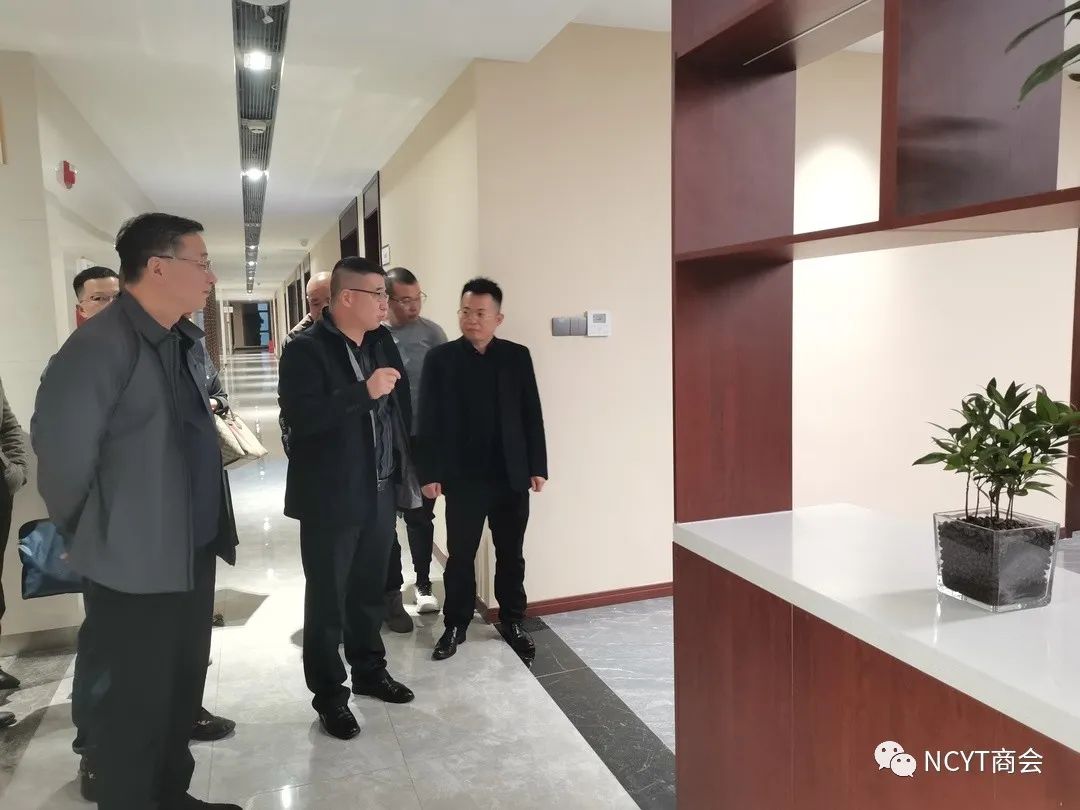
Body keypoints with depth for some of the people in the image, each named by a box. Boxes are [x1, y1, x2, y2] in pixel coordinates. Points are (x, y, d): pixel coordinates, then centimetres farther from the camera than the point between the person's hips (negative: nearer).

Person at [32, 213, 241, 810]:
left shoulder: (184, 342, 7)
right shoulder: (99, 346, -20)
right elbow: (61, 453, -19)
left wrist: (208, 531, 14)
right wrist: (91, 538, -4)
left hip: (193, 554, 8)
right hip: (135, 567, -8)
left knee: (183, 693, 21)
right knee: (135, 709, 9)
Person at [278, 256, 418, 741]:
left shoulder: (383, 342, 8)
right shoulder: (305, 349, -14)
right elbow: (299, 416, -26)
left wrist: (405, 468, 10)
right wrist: (365, 392, -27)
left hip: (379, 491, 6)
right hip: (330, 497, -6)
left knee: (370, 590, 20)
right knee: (327, 599, 9)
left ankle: (369, 670, 38)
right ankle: (329, 695, 25)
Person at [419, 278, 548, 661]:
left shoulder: (517, 356, 3)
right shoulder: (440, 358, -1)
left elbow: (532, 415, 4)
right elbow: (428, 420, -4)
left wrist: (538, 466, 1)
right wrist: (430, 473, -8)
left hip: (512, 476, 2)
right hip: (463, 478, -1)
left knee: (511, 554, 12)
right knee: (460, 556, 7)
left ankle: (512, 621, 27)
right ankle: (455, 625, 22)